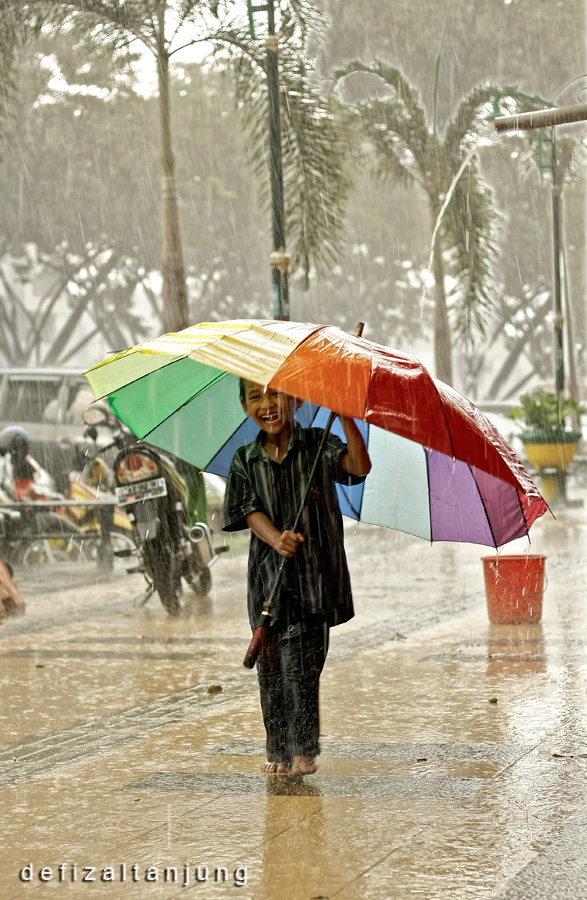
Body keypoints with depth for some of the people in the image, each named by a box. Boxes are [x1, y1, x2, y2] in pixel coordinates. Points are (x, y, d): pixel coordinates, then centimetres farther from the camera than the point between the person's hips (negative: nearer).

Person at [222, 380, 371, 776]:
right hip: (268, 575, 3)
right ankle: (278, 751, 15)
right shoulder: (246, 460, 8)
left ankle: (304, 751, 4)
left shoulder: (318, 446, 0)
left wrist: (344, 415, -25)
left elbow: (360, 466, -16)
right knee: (271, 667, 4)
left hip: (314, 574, -3)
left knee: (302, 665, -6)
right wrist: (276, 539, -23)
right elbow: (251, 510, -3)